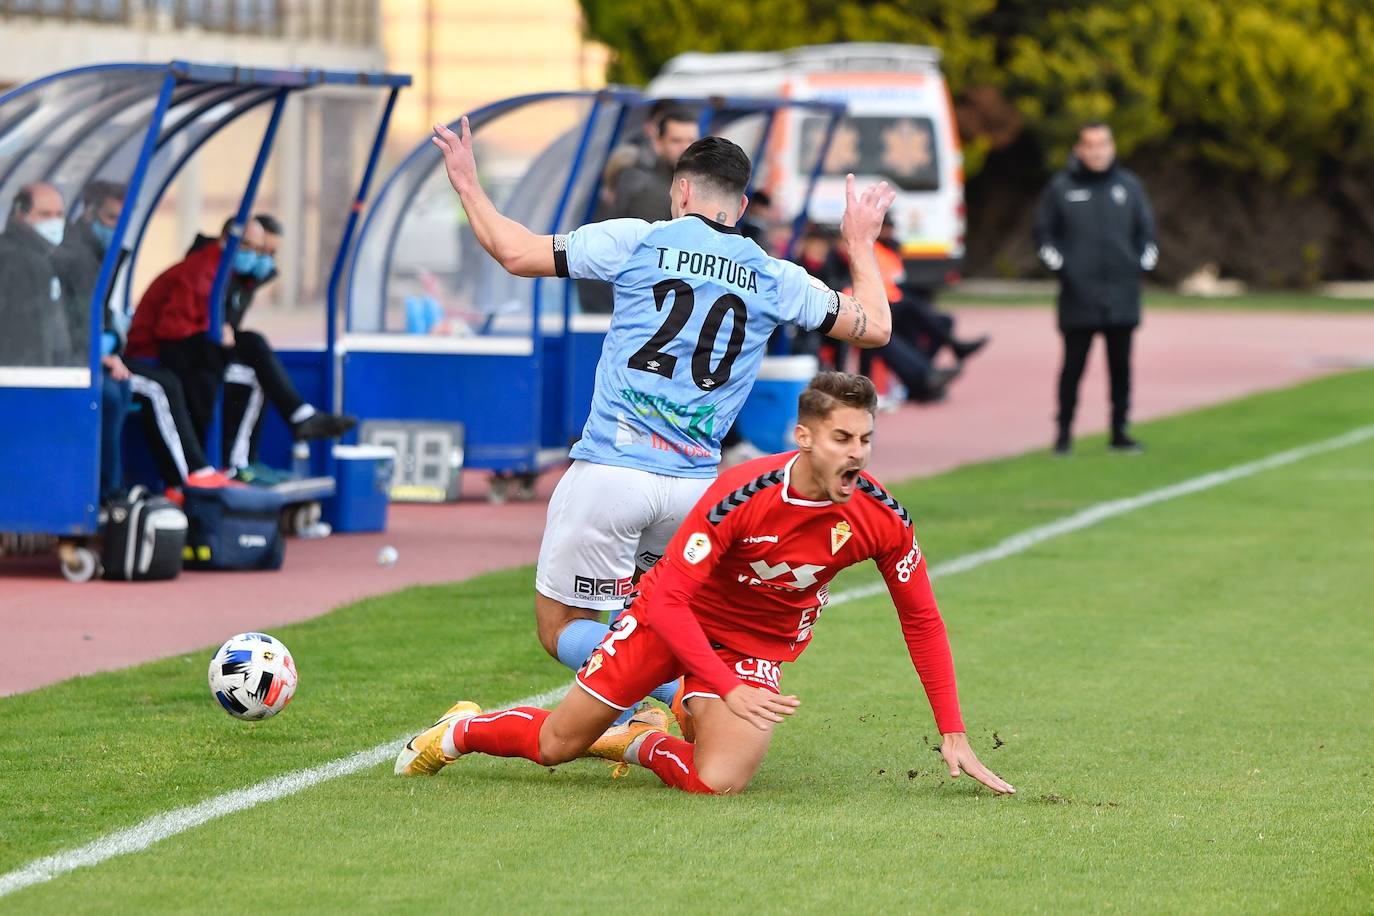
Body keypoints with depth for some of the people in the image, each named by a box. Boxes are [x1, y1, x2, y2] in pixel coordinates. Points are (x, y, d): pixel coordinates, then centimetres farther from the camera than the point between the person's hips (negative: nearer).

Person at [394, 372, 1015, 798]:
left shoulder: (882, 519, -21)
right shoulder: (742, 494, -31)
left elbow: (922, 621, -7)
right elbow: (667, 595, -30)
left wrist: (953, 736, -11)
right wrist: (728, 688, -40)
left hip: (757, 646, 2)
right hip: (673, 617, -2)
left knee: (718, 781, -23)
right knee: (556, 745, 3)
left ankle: (642, 744, 10)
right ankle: (461, 731, 36)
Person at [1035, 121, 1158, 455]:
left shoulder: (1129, 185, 8)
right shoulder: (1061, 188, 1)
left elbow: (1146, 230, 17)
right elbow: (1044, 233, 7)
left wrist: (1143, 261, 3)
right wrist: (1058, 263, -5)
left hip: (1122, 297, 2)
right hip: (1078, 295, -2)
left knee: (1121, 365, 6)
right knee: (1073, 365, -2)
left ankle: (1119, 432, 14)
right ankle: (1064, 433, 6)